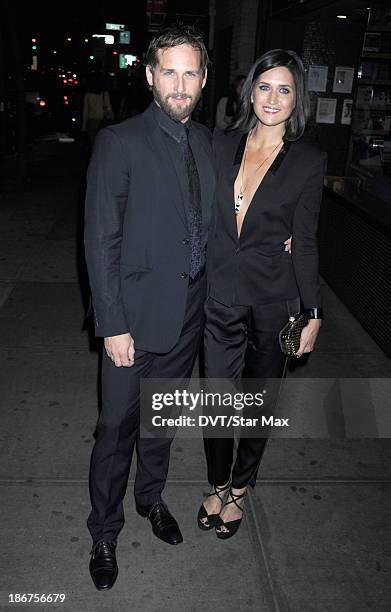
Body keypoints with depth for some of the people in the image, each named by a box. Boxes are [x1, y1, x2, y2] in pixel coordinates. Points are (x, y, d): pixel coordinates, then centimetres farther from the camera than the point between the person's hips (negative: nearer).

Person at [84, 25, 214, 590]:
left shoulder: (207, 142, 7)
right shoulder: (119, 142, -11)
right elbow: (101, 242, -13)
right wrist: (112, 326, -16)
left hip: (189, 315, 5)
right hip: (137, 318, -5)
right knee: (118, 427, 7)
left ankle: (151, 497, 46)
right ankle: (104, 532, 30)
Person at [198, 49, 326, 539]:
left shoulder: (308, 161, -5)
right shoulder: (222, 145, 2)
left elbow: (304, 243, -3)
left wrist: (313, 314, -4)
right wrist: (194, 284, 1)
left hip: (274, 302, -1)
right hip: (220, 299, 2)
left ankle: (239, 489, 36)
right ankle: (217, 485, 35)